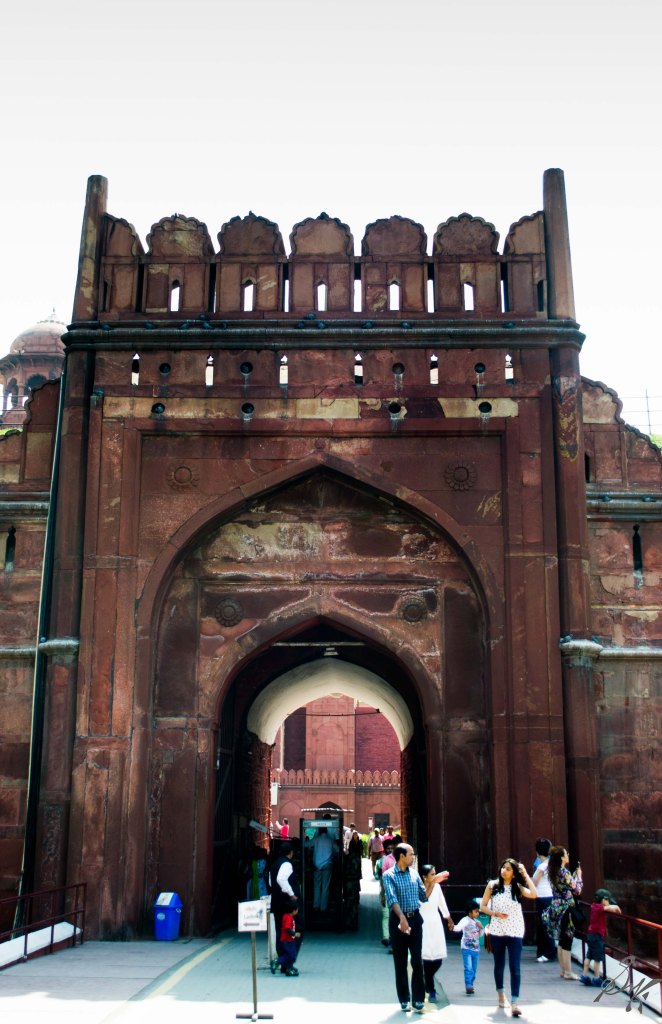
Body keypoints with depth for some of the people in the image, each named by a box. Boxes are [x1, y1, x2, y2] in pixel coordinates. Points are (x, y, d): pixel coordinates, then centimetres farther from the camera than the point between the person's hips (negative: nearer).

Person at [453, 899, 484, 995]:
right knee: (468, 968, -15)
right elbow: (458, 927, -28)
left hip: (476, 949, 7)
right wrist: (453, 927, -50)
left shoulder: (477, 922, 10)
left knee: (474, 969, 12)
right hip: (466, 948, -7)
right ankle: (468, 986, -16)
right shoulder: (465, 920, -11)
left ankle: (471, 986, 24)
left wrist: (481, 928, 0)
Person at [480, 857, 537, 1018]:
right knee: (499, 965, 15)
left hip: (515, 932, -1)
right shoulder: (493, 885, 0)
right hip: (497, 931, 1)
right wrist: (495, 913, -12)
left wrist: (525, 874, -12)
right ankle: (500, 994, 35)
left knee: (515, 967, -10)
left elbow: (533, 894, -18)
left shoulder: (517, 887, 0)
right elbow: (482, 906, 5)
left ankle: (514, 1003, -13)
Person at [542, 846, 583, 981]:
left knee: (562, 941, 15)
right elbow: (577, 890, -14)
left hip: (556, 907, 8)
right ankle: (568, 972, 3)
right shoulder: (564, 872, -17)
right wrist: (579, 876, 0)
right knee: (567, 941, -1)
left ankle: (563, 970, 22)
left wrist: (574, 876, 14)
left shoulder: (553, 872, 8)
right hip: (566, 908, -8)